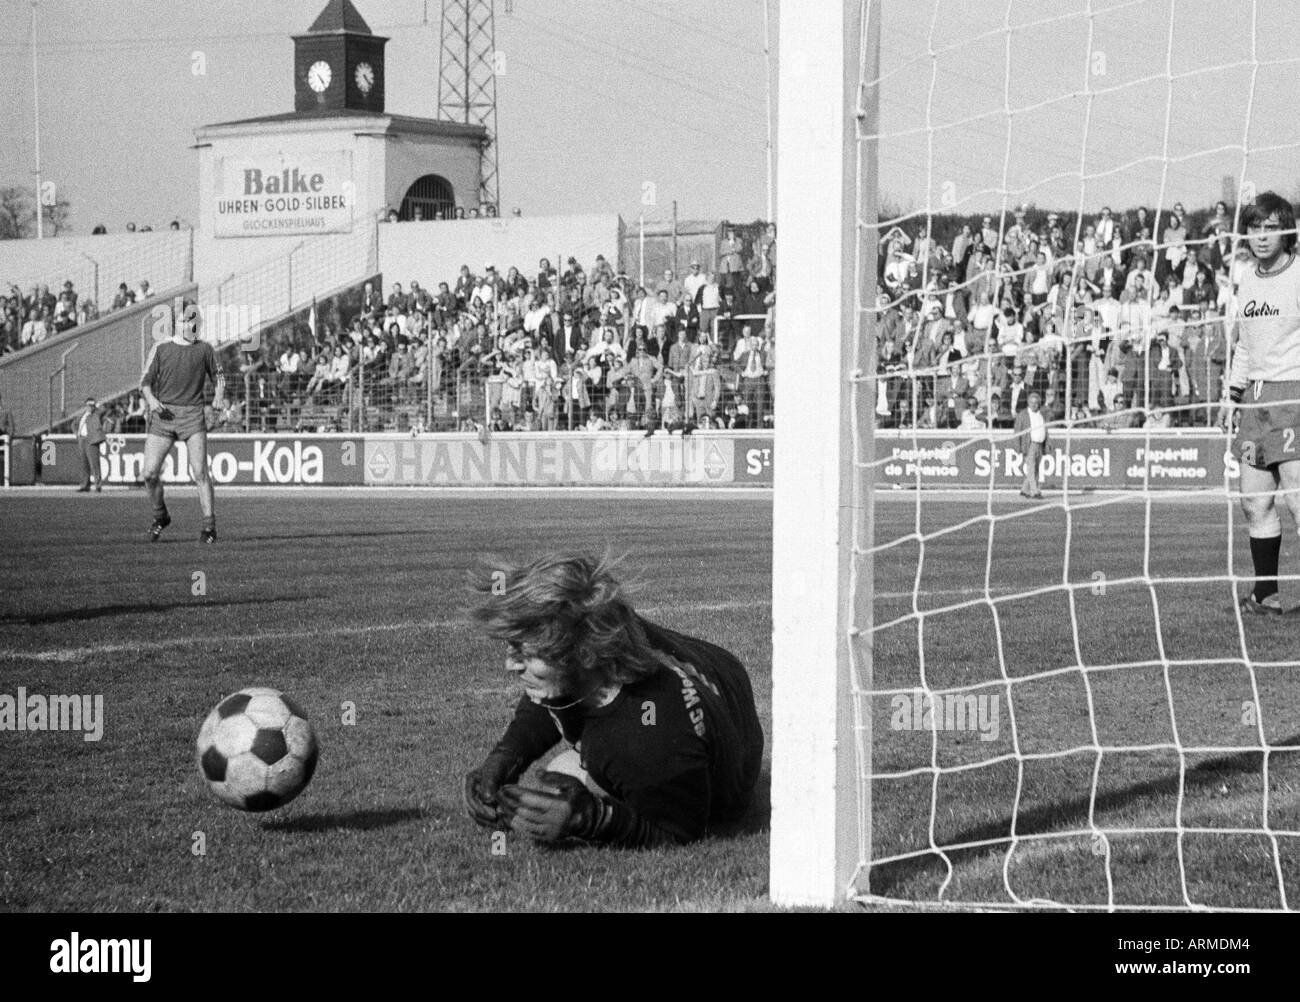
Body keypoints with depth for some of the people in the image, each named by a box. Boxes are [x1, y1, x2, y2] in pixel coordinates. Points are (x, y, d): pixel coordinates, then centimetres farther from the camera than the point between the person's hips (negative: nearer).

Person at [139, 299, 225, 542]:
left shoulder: (204, 349, 8)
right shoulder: (160, 348, 6)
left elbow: (217, 377, 19)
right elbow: (145, 381, 6)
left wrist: (219, 396, -1)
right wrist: (151, 399, -14)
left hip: (193, 414, -1)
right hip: (163, 414, 1)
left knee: (200, 472, -13)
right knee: (150, 473, -5)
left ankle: (209, 525, -9)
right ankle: (160, 516, 20)